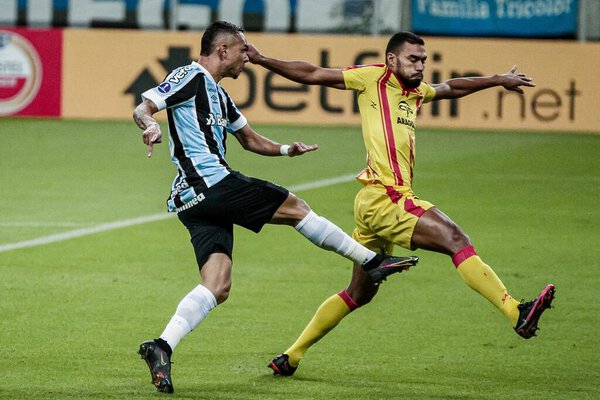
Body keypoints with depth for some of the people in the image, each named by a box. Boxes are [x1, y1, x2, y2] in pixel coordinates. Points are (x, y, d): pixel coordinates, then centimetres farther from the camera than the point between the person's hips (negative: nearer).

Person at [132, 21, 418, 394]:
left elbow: (249, 139, 36)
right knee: (294, 207, 3)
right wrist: (150, 125, -35)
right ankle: (372, 261, 13)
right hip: (214, 182, -10)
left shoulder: (218, 94, 26)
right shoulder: (191, 77, -3)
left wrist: (285, 150, 18)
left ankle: (162, 347, -19)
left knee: (217, 288, -4)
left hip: (195, 201, 10)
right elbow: (143, 108, -12)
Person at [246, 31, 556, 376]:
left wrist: (498, 80, 47)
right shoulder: (373, 78, 0)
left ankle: (292, 356, 26)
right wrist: (262, 59, -2)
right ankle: (516, 313, -29)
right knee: (456, 239, -20)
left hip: (382, 203, 10)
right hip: (382, 198, -10)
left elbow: (450, 88, 41)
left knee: (360, 293, 18)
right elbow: (312, 74, 2)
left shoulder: (416, 92, 20)